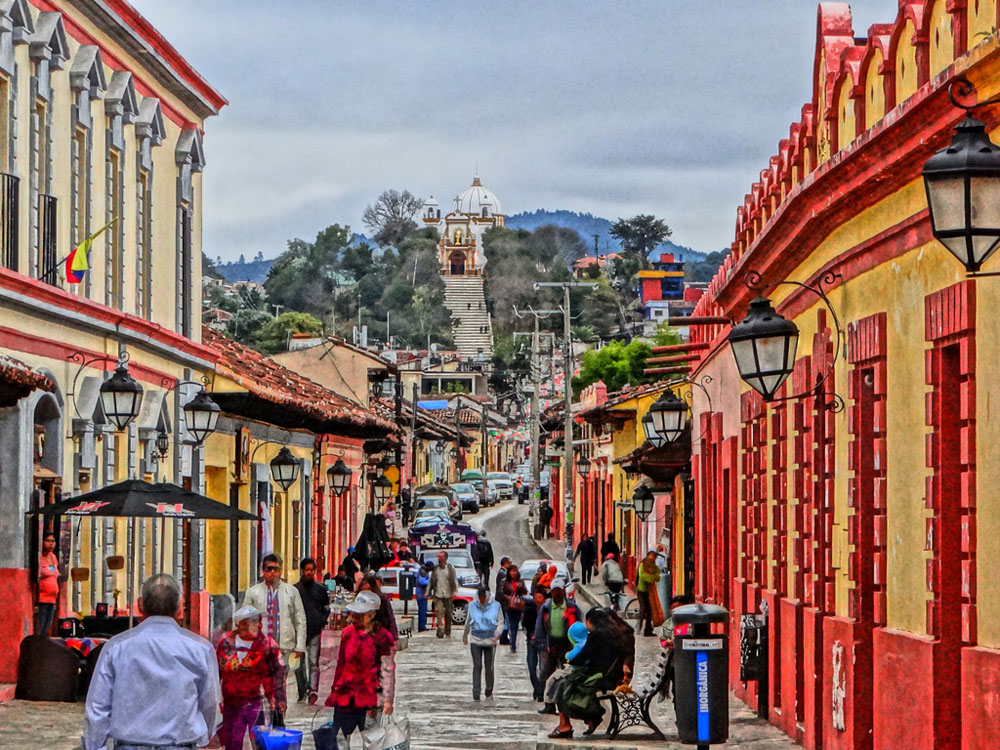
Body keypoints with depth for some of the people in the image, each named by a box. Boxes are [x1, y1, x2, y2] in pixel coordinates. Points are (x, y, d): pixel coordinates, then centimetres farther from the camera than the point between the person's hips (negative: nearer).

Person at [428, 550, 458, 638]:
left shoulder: (450, 568, 0)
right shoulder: (435, 569, 7)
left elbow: (455, 581, 2)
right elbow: (431, 581, 13)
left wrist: (454, 592, -6)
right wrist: (430, 592, 9)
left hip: (448, 595, -1)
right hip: (438, 595, 1)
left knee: (448, 614, 7)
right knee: (439, 612, -12)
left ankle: (448, 632, 17)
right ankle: (440, 631, -16)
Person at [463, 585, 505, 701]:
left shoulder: (496, 606, 0)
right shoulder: (472, 605, 4)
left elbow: (501, 622, 4)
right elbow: (468, 621, 18)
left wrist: (497, 633, -14)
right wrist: (465, 635, 29)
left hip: (490, 640, 0)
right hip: (475, 640, 0)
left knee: (489, 667, 4)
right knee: (477, 666, -7)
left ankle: (489, 692, 22)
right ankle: (475, 694, -8)